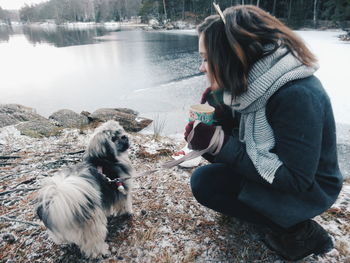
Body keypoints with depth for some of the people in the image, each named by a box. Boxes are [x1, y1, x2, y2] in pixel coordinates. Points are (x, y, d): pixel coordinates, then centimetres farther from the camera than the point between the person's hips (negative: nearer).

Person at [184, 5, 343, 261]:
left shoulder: (296, 96, -31)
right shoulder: (250, 82, -6)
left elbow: (296, 179, -29)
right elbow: (240, 137, 5)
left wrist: (222, 143, -31)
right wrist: (220, 117, -15)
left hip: (307, 190, -8)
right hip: (281, 171, 8)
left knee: (204, 182, -19)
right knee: (209, 143, 2)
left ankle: (294, 230, -4)